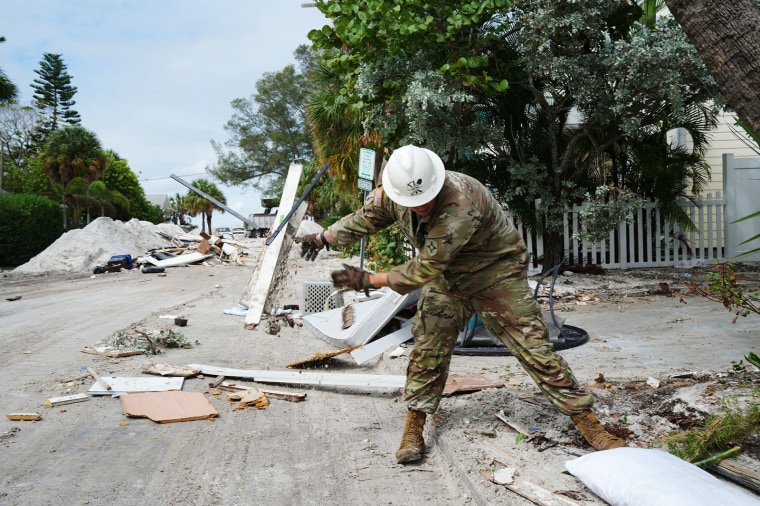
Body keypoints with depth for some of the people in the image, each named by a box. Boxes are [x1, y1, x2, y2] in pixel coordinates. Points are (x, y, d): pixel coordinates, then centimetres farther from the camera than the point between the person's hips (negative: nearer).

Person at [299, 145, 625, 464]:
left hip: (496, 273, -5)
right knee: (428, 349, 1)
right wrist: (323, 238, 11)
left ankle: (587, 422, 4)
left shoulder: (461, 205, -39)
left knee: (533, 346, -7)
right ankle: (414, 428, 15)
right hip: (447, 277, 6)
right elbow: (363, 219, 7)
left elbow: (424, 270, -34)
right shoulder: (391, 195, -17)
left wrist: (369, 280, -25)